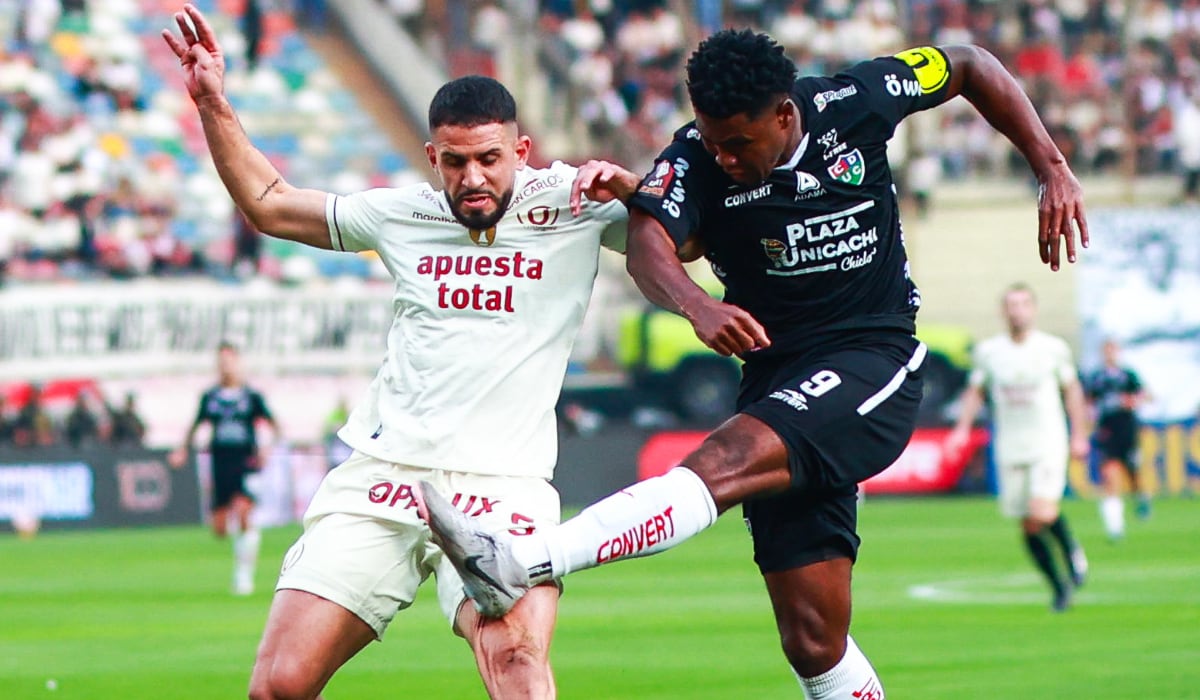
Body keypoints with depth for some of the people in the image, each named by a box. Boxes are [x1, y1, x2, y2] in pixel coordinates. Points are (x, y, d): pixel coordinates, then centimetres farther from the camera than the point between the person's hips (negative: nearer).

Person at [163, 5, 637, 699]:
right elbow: (268, 202, 27)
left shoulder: (572, 204, 6)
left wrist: (629, 185, -9)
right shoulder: (403, 214, 14)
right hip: (379, 482, 3)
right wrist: (213, 104, 19)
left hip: (502, 485, -3)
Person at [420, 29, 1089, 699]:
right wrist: (696, 305, -48)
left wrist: (1053, 169, 3)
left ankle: (519, 565, -43)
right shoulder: (694, 161, -7)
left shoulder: (853, 102, -6)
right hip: (780, 379, 3)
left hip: (876, 367, -3)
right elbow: (647, 245, -27)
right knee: (813, 638, -4)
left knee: (726, 463, -29)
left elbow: (973, 66, 10)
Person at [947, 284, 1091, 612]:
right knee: (1028, 527, 2)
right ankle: (1059, 585, 18)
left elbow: (1072, 390, 10)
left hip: (1048, 443, -2)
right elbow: (975, 392, 15)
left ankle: (1070, 548, 9)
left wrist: (1079, 435, 9)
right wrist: (962, 429, 3)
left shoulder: (1053, 348, 0)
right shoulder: (988, 351, 4)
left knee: (1042, 514, -22)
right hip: (1010, 448, 3)